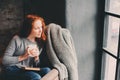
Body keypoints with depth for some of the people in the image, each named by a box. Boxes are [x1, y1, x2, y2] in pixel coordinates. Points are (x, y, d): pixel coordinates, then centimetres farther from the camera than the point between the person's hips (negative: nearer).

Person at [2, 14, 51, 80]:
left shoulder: (39, 43, 9)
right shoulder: (17, 39, -6)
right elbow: (4, 61, -10)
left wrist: (36, 58, -8)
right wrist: (23, 57, -18)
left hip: (28, 71, 5)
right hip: (13, 70, -5)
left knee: (47, 70, -26)